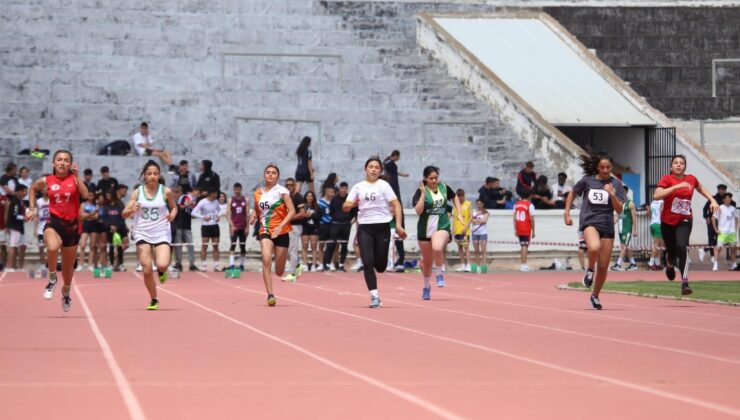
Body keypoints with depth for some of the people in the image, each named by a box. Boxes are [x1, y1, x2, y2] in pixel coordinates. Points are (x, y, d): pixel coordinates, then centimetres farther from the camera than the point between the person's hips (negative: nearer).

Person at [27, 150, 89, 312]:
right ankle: (52, 279, -11)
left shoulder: (75, 179, -2)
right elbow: (33, 189, 22)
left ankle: (66, 292, 45)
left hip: (72, 225, 1)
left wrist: (77, 175, -21)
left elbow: (85, 195, -20)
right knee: (52, 247, -37)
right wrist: (32, 208, 15)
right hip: (54, 222, -1)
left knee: (68, 265, 15)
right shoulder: (46, 181, 0)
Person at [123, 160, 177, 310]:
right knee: (147, 270, -2)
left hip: (161, 234, -1)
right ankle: (154, 300, 17)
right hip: (142, 234, 1)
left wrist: (172, 215, -9)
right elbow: (124, 214, 1)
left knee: (162, 264, -22)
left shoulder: (166, 192, -3)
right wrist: (132, 210, -22)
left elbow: (174, 207, 13)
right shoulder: (138, 192, -1)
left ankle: (161, 271, 17)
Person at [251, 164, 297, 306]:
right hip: (265, 231, 2)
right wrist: (253, 217, 0)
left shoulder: (281, 191, -5)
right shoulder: (258, 193, 7)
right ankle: (270, 294, -23)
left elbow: (292, 211, -11)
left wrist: (280, 226, -23)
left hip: (281, 232, -2)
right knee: (266, 260, -25)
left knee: (279, 272, 5)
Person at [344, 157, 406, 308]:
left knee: (380, 266, -2)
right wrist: (352, 204, -16)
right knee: (367, 263, -12)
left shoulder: (383, 185, 1)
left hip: (382, 227, -1)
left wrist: (398, 225, -16)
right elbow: (345, 207, 8)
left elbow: (396, 204, -5)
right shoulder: (358, 187, 9)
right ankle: (374, 297, -6)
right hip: (364, 228, 2)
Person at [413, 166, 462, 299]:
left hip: (442, 227, 0)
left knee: (437, 248, -34)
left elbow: (454, 197, 23)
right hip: (425, 229, 0)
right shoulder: (421, 191, -7)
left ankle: (440, 273, -10)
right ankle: (426, 286, 37)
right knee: (427, 262, 12)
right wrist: (423, 193, -24)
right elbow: (418, 210, -21)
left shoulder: (444, 187, 2)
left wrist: (459, 214, 15)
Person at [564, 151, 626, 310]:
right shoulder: (587, 180, 2)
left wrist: (612, 194, -18)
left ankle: (595, 296, 26)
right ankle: (590, 269, -5)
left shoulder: (616, 184, 2)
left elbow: (619, 210, -2)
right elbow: (572, 193, 20)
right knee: (594, 247, -36)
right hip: (589, 221, -2)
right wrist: (567, 213, 14)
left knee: (603, 267, 4)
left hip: (607, 226, 2)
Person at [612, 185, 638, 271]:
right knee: (625, 247, 10)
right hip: (621, 228, 8)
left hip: (628, 229, -8)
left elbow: (634, 217, -9)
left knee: (624, 246, -11)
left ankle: (618, 264, -17)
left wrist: (634, 230, -14)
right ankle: (633, 264, 18)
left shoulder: (630, 204, -7)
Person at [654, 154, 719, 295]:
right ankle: (670, 265, 51)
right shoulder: (667, 179, -9)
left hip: (684, 221, 1)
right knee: (671, 250, 11)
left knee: (682, 246, -24)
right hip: (668, 221, -1)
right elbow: (656, 196, -26)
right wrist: (676, 186, -30)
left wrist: (712, 200, 11)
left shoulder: (691, 179, 1)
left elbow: (701, 188, 25)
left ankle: (685, 283, -26)